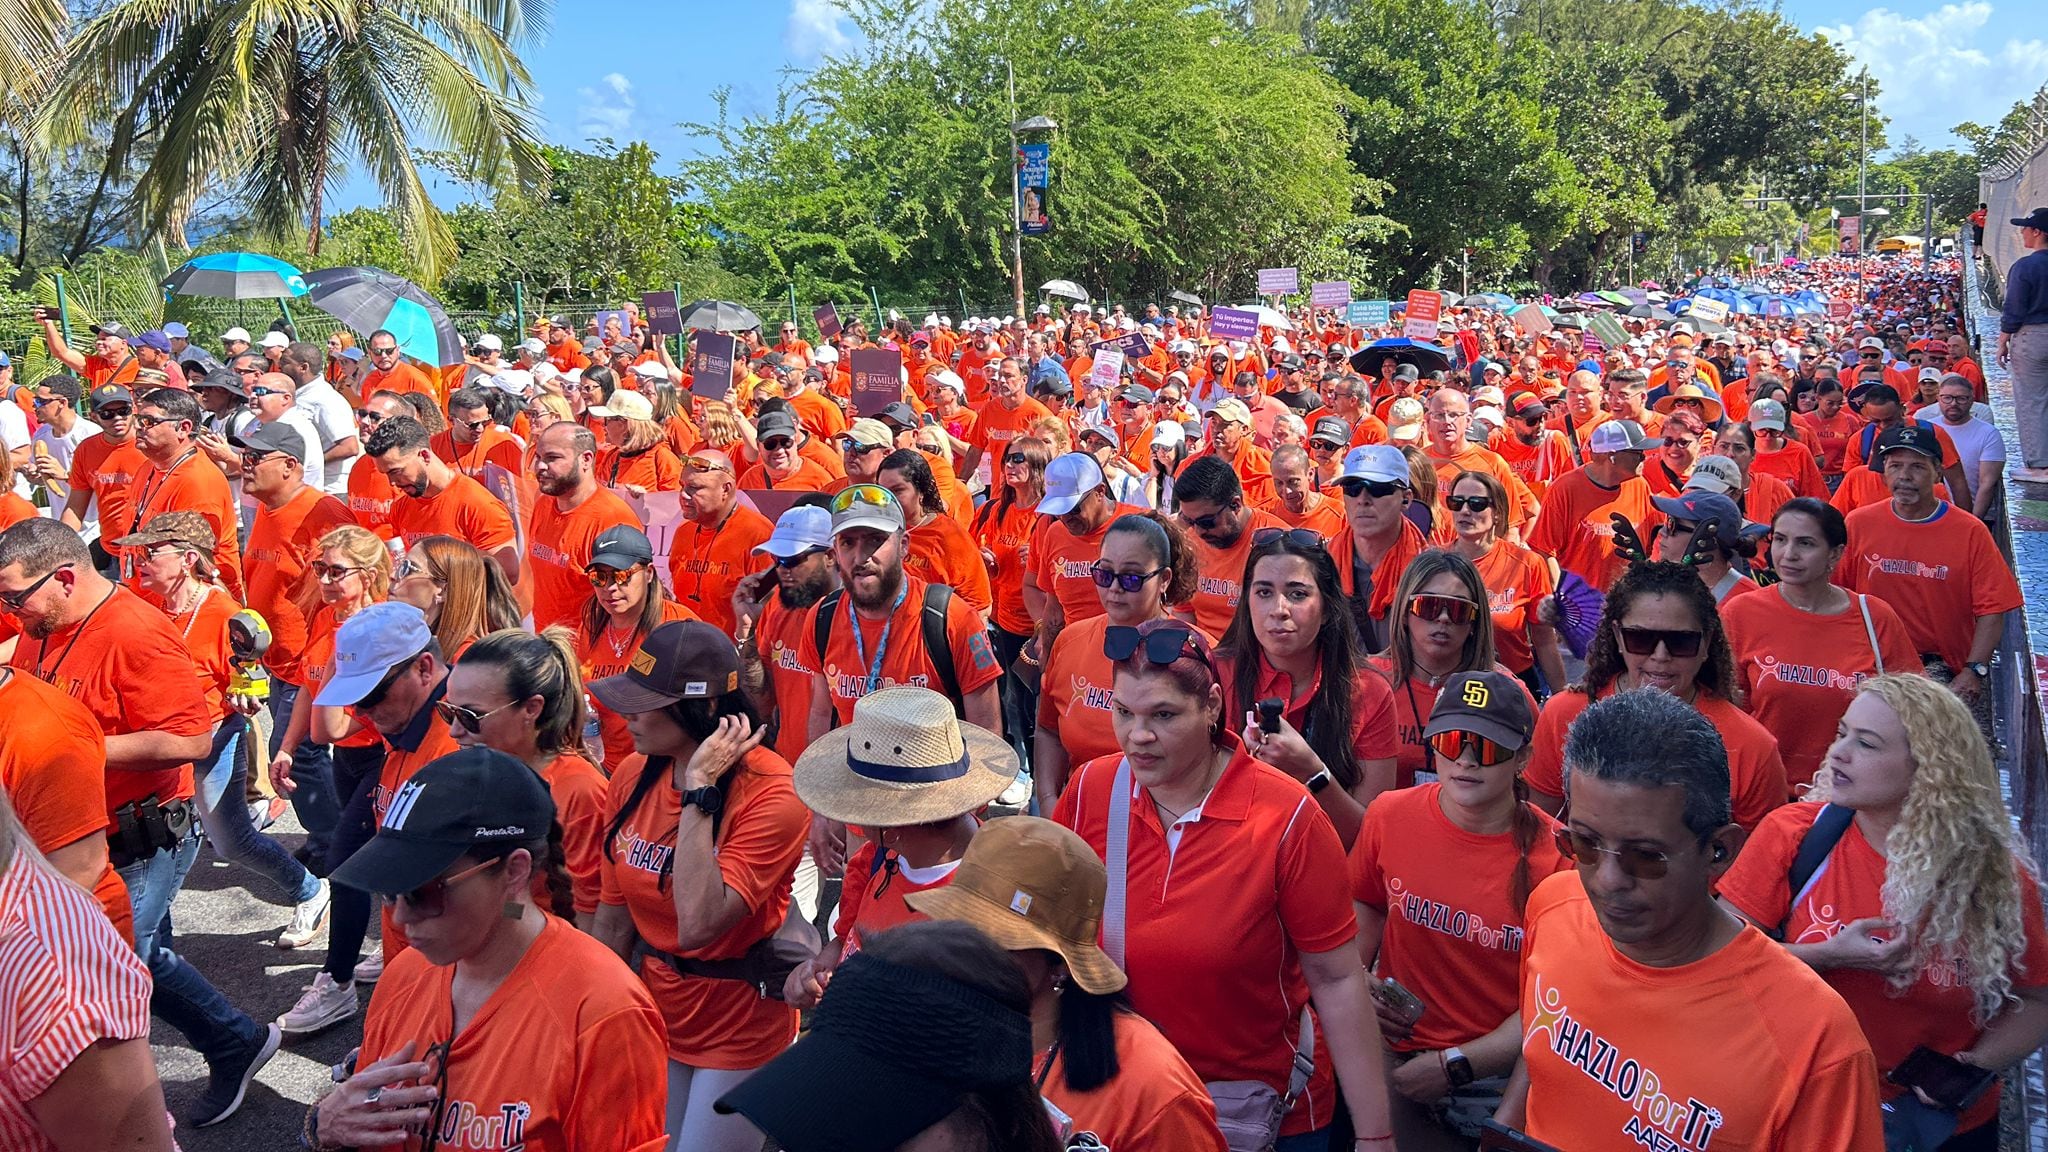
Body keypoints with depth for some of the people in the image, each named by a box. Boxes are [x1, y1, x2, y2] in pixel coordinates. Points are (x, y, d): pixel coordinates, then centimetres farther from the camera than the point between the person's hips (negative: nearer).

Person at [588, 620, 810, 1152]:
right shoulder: (633, 778, -6)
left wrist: (699, 789, -31)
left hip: (739, 1028, -6)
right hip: (657, 1010, 6)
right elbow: (613, 918, 3)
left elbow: (698, 924, -33)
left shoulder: (771, 792, -24)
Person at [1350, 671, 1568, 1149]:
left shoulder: (1556, 855, -15)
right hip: (1399, 1060, 2)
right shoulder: (1390, 815, -6)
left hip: (1505, 1076, -2)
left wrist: (1456, 1065, -15)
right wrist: (1357, 980, -3)